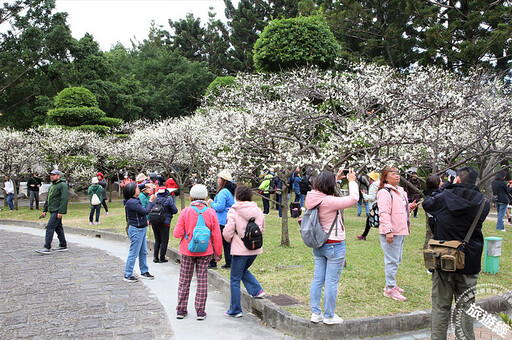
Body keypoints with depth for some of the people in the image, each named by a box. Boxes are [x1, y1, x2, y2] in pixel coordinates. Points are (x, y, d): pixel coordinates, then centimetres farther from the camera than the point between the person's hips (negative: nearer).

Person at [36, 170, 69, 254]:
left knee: (50, 227, -14)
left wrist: (61, 212, -23)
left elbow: (64, 199, -18)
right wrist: (44, 210, 20)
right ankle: (63, 246, 20)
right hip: (52, 210, 10)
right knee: (58, 227, 13)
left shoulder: (62, 185, -10)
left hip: (57, 211, -10)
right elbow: (47, 199, 26)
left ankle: (47, 248, -14)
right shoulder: (51, 186, 20)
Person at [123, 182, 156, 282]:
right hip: (136, 230, -10)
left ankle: (144, 271, 29)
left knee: (143, 252, 17)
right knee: (133, 253, -1)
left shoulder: (135, 200, 8)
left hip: (141, 229, 10)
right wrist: (151, 201, -11)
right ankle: (128, 275, 9)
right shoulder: (132, 202, -22)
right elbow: (145, 211, -23)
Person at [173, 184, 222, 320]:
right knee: (202, 281, 8)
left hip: (187, 251, 0)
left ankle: (181, 310, 19)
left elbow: (177, 233, -10)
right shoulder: (211, 213, -7)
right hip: (205, 252, 0)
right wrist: (218, 253, 6)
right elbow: (217, 236, -4)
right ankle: (200, 311, 12)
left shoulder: (186, 212, -10)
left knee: (184, 280, 12)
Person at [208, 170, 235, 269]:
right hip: (229, 221, 9)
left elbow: (220, 207, -22)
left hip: (221, 221, -9)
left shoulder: (223, 192, -17)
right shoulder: (231, 191, 12)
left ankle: (213, 263, 3)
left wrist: (211, 203, -6)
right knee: (227, 242, 12)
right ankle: (229, 263, 15)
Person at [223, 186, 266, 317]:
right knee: (244, 270, 31)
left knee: (235, 280, 7)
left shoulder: (233, 211, -12)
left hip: (240, 250, -6)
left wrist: (230, 239, 8)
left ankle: (235, 310, 13)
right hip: (255, 249, 6)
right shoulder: (258, 210, 3)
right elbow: (262, 230, 13)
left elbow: (228, 232, -13)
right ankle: (257, 290, 16)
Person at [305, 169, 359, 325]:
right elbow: (354, 198, -17)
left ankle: (315, 313, 21)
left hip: (318, 246, 8)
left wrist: (337, 178, 21)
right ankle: (329, 316, 13)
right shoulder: (329, 201, -23)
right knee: (332, 282, 3)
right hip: (334, 245, -8)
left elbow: (325, 190, 22)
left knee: (318, 279, 13)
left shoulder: (312, 198, -1)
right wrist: (352, 181, -2)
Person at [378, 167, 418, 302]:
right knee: (392, 260, -6)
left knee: (396, 259, 18)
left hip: (401, 230, 10)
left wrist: (410, 207, 8)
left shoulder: (400, 191, 17)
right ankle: (390, 289, 2)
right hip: (391, 233, -10)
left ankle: (391, 284, 30)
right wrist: (388, 230, -25)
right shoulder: (384, 192, -14)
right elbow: (384, 213, -20)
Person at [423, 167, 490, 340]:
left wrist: (443, 187, 11)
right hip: (470, 263, 1)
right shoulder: (483, 202, -6)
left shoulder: (444, 197, -10)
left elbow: (427, 203, 9)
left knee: (441, 308, 9)